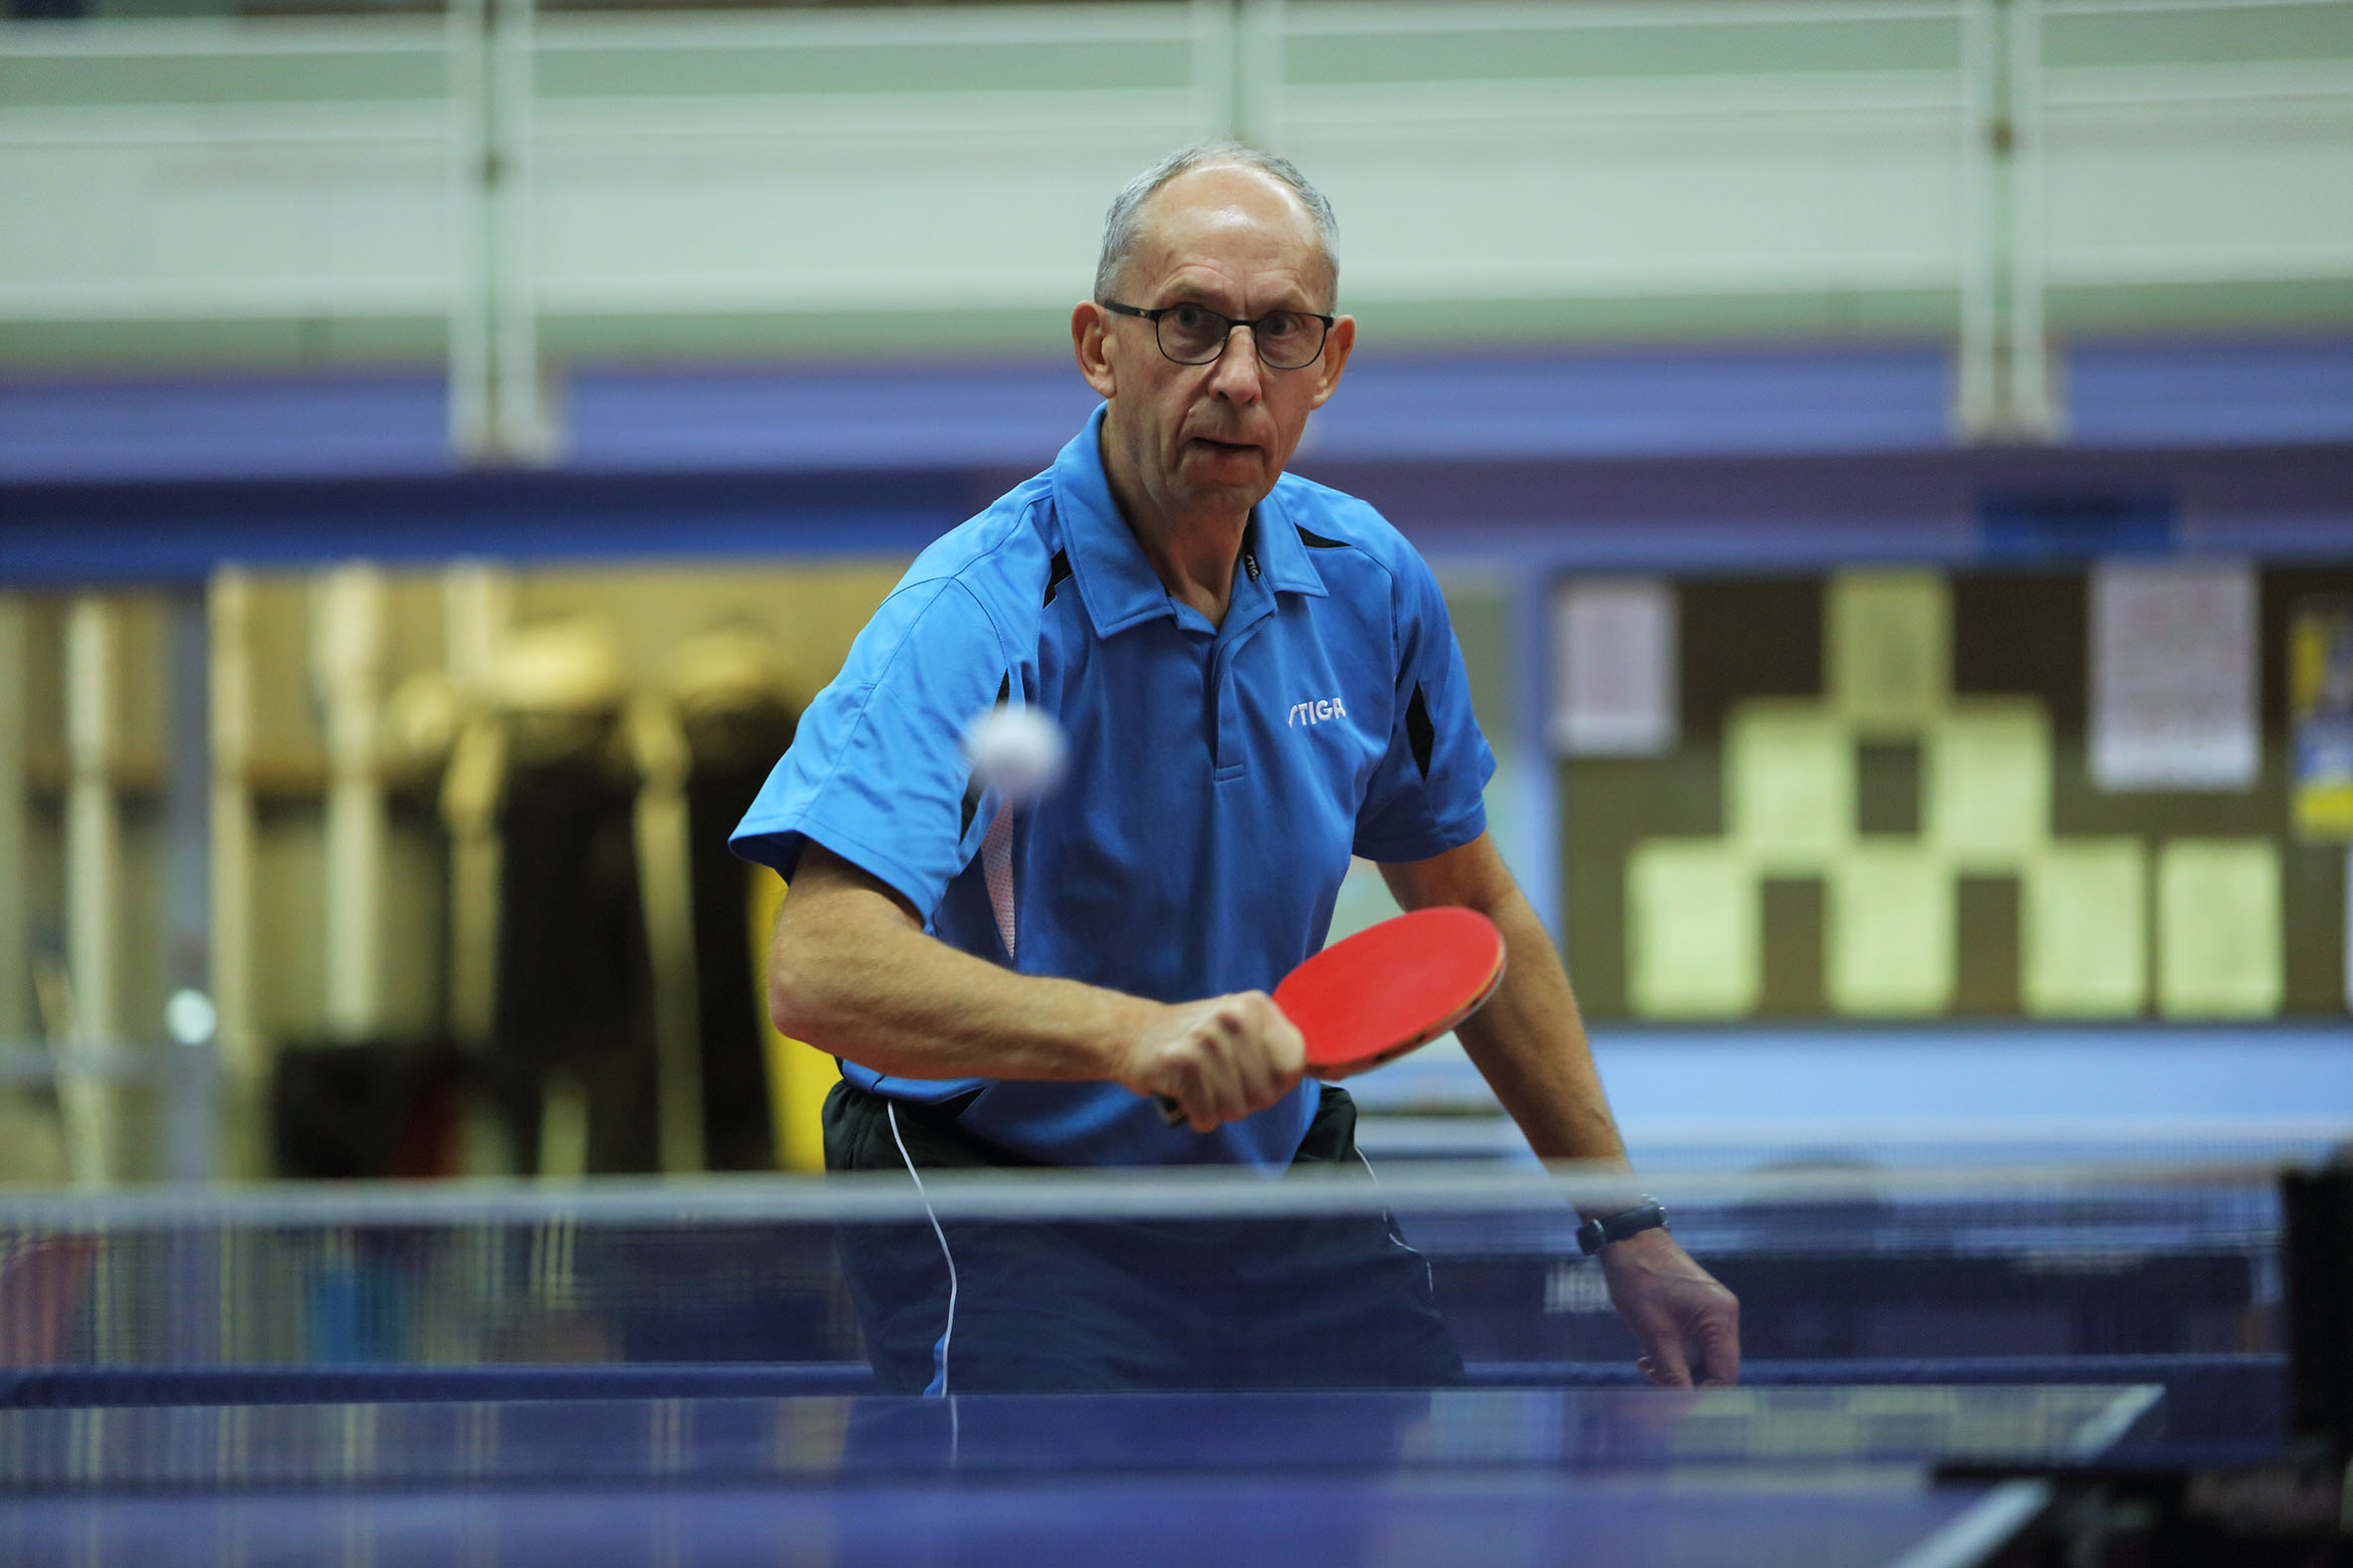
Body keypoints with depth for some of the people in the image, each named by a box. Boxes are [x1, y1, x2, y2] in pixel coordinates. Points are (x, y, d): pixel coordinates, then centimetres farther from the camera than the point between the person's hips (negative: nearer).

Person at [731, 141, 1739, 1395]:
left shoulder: (1369, 581, -2)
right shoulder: (974, 618, -23)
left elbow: (1470, 914, 14)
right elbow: (819, 967, -37)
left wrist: (1626, 1230, 13)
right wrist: (1127, 1033, -50)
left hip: (1281, 1175, 6)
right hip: (1003, 1211, -6)